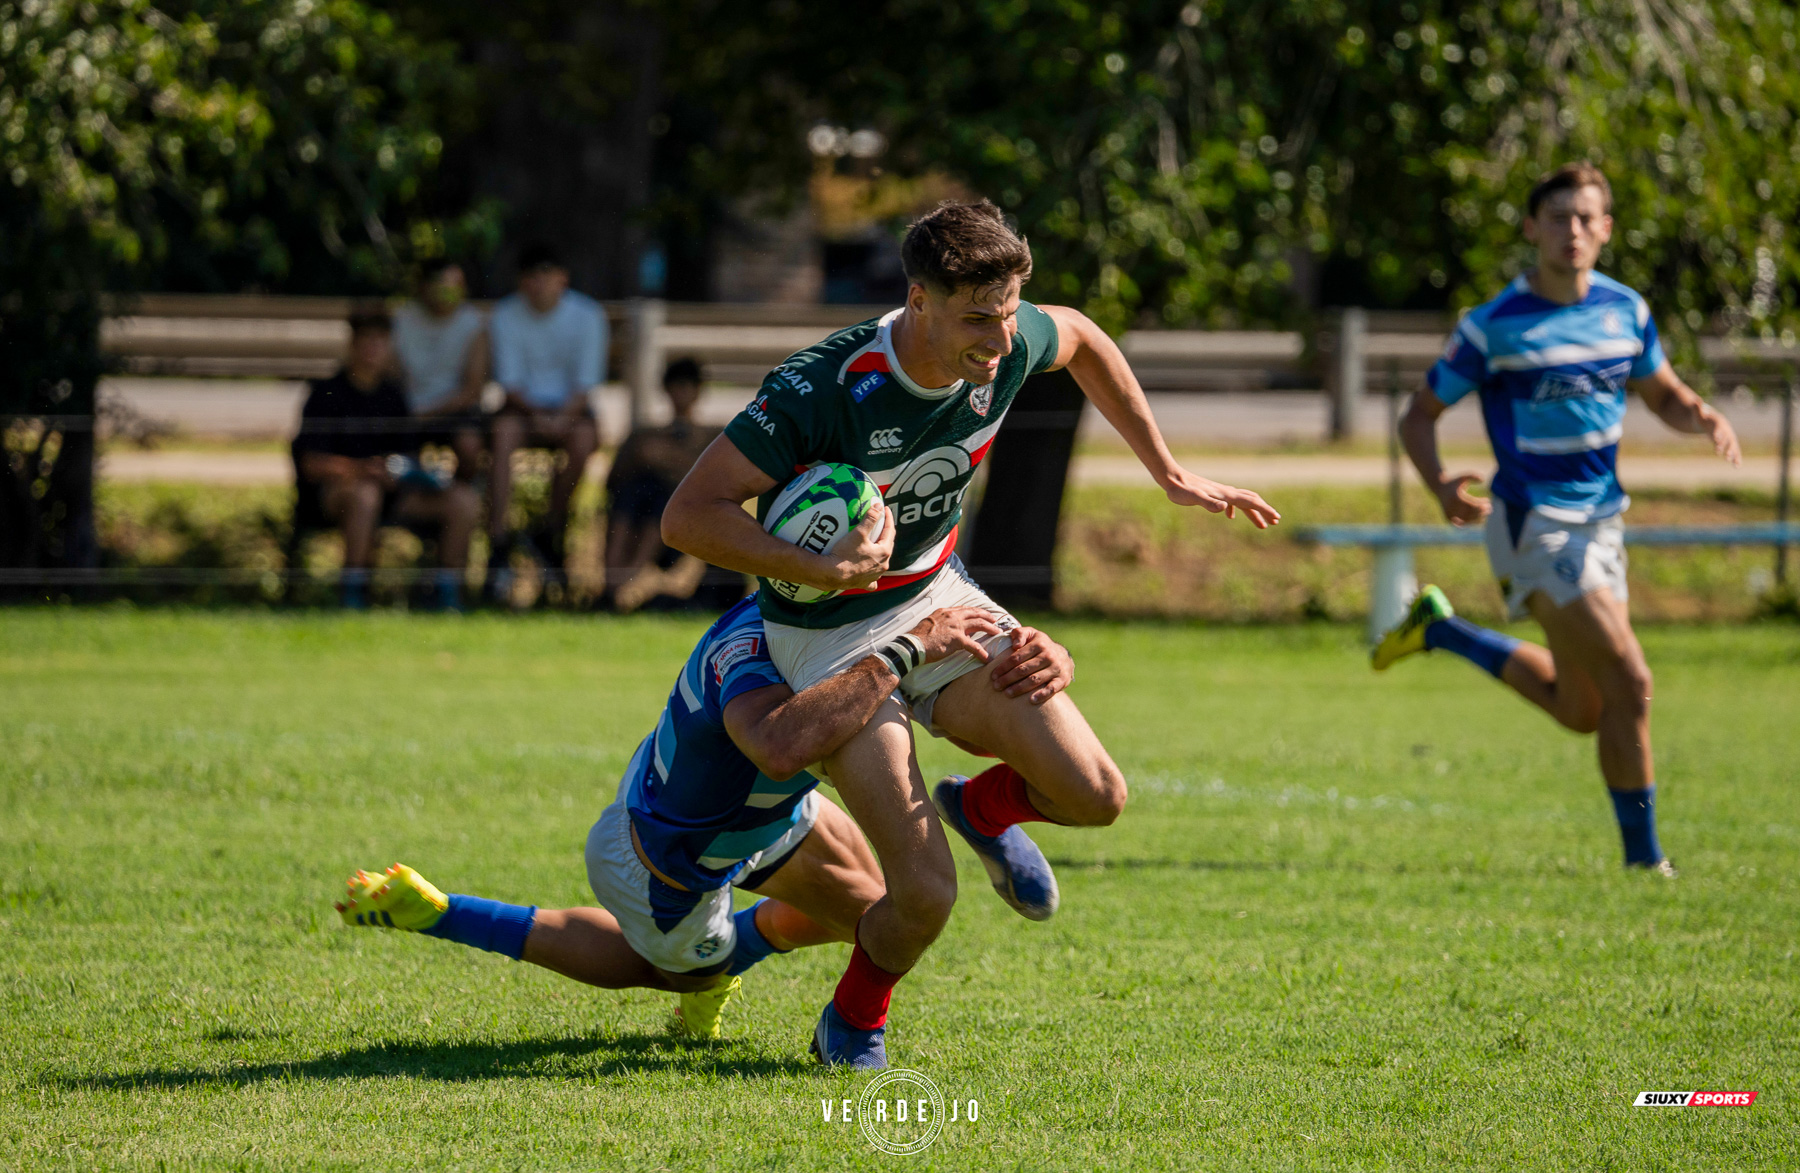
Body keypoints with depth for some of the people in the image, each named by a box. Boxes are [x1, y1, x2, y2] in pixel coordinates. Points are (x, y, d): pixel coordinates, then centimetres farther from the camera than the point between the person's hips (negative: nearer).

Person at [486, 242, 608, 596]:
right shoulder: (505, 316, -1)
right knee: (504, 432, -35)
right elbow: (509, 380, -4)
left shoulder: (588, 315, -3)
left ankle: (553, 533, -17)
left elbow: (586, 381, -6)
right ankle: (498, 544, -41)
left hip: (569, 409, 0)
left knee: (583, 438, -35)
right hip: (524, 407, 0)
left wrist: (562, 416, -25)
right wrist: (535, 414, -23)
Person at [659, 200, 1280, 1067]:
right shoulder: (819, 390, -32)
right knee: (924, 895, -16)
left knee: (1095, 795, -11)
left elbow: (1084, 341, 11)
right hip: (830, 637, -5)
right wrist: (820, 569, -41)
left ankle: (983, 807, 24)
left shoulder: (1009, 348, -15)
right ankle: (855, 1021, 17)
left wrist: (1170, 475, 13)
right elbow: (687, 515, -30)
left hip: (939, 599, 5)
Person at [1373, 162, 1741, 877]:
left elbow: (1665, 395, 16)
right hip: (1534, 526, -7)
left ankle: (1441, 630, 33)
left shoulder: (1625, 310, 3)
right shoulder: (1493, 326, -12)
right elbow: (1419, 416, -4)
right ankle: (1644, 856, -5)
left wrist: (1707, 418, -8)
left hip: (1601, 520, 7)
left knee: (1582, 711, 16)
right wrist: (1440, 486, -24)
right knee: (1629, 685, -16)